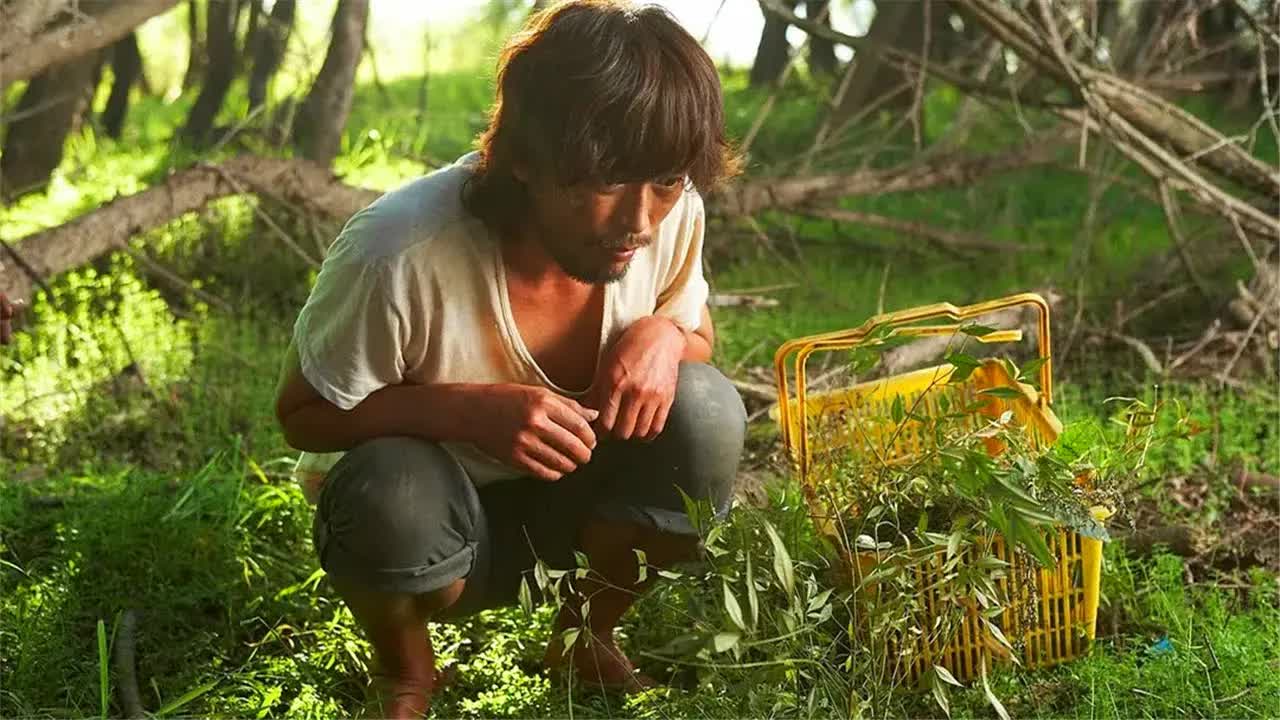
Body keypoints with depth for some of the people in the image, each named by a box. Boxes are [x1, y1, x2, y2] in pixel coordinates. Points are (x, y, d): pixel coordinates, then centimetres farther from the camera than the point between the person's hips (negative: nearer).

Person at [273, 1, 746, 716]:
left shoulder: (670, 213, -19)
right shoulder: (399, 254, -34)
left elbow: (697, 334, 2)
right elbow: (303, 413, -19)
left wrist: (663, 334, -25)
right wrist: (471, 409, -37)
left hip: (570, 490, 4)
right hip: (438, 518, -4)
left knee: (706, 411, -24)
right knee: (389, 495, -38)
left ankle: (587, 638, 5)